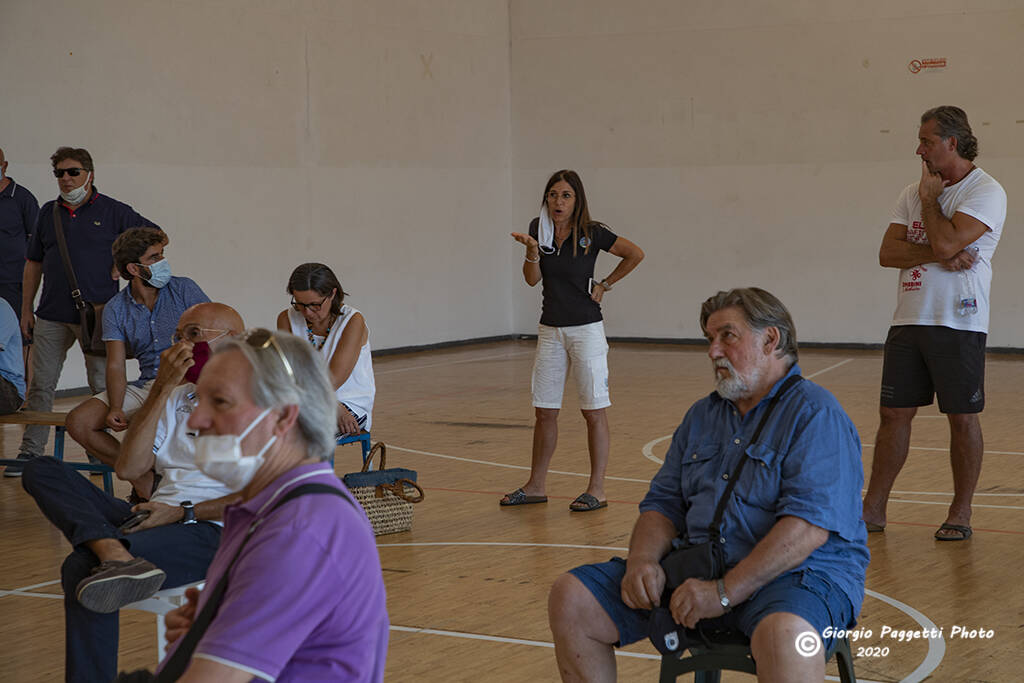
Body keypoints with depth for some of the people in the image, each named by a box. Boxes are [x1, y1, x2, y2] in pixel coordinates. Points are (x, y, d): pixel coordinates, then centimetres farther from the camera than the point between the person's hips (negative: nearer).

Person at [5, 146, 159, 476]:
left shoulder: (113, 211, 1)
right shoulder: (48, 212, 12)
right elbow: (33, 264, 17)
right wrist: (26, 310, 13)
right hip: (52, 315, 3)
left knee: (102, 387, 4)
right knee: (40, 385, 3)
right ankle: (30, 452, 10)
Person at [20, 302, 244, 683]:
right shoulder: (177, 398, 24)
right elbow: (128, 469, 9)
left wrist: (184, 513, -13)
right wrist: (162, 387, 3)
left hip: (211, 531, -7)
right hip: (157, 518, 8)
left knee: (82, 567, -29)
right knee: (41, 470, -12)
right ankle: (115, 555, -36)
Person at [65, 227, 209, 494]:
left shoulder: (184, 290, 2)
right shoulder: (116, 309, 8)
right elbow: (115, 366, 2)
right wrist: (116, 409, -17)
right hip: (145, 386, 4)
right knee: (78, 422, -12)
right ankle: (142, 478, -2)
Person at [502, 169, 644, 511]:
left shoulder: (592, 233, -8)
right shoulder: (539, 228, 3)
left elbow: (635, 254, 0)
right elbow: (532, 278, 0)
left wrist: (605, 285, -1)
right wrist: (532, 250, -17)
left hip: (586, 328, -4)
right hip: (550, 329, 4)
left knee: (594, 410, -1)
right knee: (544, 410, 9)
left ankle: (597, 489, 5)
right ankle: (536, 486, 19)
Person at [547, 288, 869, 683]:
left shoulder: (814, 413, -6)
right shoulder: (702, 415, 20)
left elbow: (810, 523, -18)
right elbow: (664, 502, 18)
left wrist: (725, 592, -24)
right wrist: (643, 560, -5)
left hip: (797, 574, -7)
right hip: (696, 567, 7)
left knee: (785, 634, -42)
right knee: (571, 599, -7)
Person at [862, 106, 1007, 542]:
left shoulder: (986, 192, -7)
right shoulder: (913, 193, 13)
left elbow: (945, 243, -21)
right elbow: (888, 253, 1)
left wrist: (930, 199, -5)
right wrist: (941, 257, -13)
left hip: (958, 324, -6)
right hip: (908, 321, 6)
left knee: (962, 418, 2)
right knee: (894, 413, 6)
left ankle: (960, 514, 13)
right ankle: (873, 509, 13)